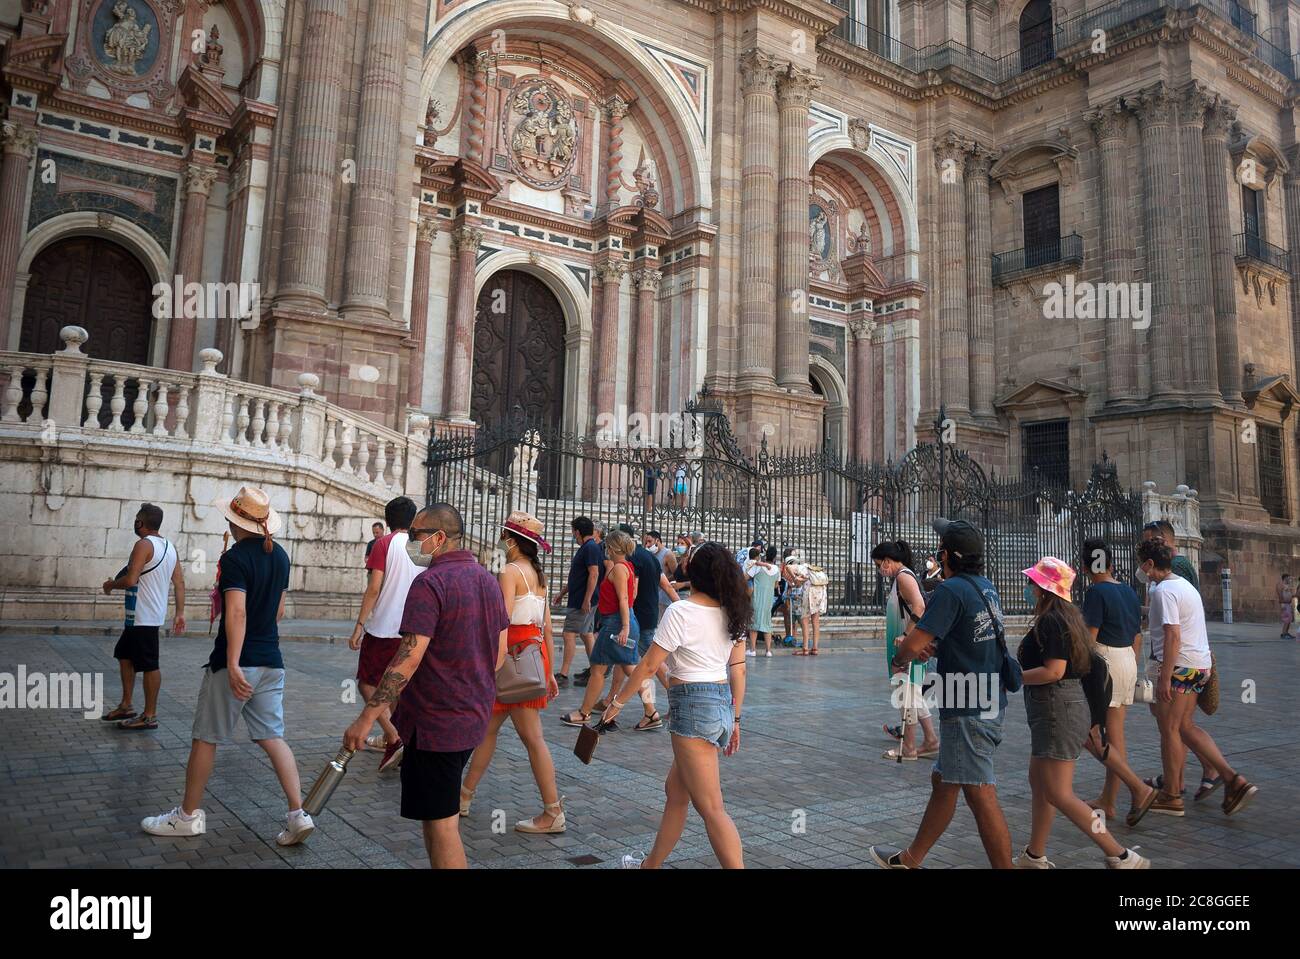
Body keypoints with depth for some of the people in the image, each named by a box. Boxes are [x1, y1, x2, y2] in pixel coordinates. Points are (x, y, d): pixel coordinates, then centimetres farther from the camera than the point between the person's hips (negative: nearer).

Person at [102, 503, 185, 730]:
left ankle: (150, 716, 3)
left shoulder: (144, 545, -15)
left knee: (149, 665, -3)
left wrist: (110, 585, -2)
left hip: (143, 616, -10)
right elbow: (180, 582, 11)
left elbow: (130, 579, -23)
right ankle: (126, 705, 29)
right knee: (124, 655, 21)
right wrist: (180, 613, 13)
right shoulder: (169, 547, 12)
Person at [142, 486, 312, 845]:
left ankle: (188, 815, 23)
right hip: (271, 661, 7)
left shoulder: (235, 557, -14)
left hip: (236, 663, -6)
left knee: (205, 738, 10)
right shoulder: (280, 556, 7)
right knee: (273, 737, 7)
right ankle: (298, 814, 0)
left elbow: (237, 612, -25)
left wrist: (233, 665, -29)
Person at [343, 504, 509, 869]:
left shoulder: (430, 583, -18)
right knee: (444, 813, 22)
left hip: (435, 722, -8)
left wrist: (366, 718, -20)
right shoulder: (487, 579, 8)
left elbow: (409, 658, -24)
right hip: (475, 716, 9)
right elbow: (500, 650, 13)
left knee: (439, 823, 2)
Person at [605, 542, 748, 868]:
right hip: (724, 704, 9)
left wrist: (618, 701, 1)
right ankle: (652, 864, 38)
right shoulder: (731, 613, 5)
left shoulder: (681, 611, -15)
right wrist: (734, 720, 16)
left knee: (712, 808, -3)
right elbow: (738, 671, 8)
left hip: (693, 706, -8)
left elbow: (648, 665, -11)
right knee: (675, 790, 23)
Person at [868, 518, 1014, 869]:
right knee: (942, 781, 19)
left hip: (968, 711, -10)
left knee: (980, 795, -5)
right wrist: (932, 647, 5)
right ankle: (911, 860, 32)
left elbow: (913, 645, -22)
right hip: (989, 703, 10)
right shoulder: (986, 587, 9)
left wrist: (900, 659, 1)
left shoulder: (952, 590, -19)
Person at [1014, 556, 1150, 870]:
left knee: (1059, 794, -6)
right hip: (1059, 708, 11)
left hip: (1057, 710, -11)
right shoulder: (1065, 617, 13)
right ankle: (1035, 856, 26)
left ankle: (1120, 857, 0)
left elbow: (1053, 671, -25)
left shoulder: (1050, 621, -18)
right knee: (1038, 783, 16)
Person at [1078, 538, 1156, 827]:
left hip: (1104, 663, -8)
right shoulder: (1129, 592, 9)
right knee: (1114, 735, 12)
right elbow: (1137, 636, 16)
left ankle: (1139, 789, -7)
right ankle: (1108, 801, 19)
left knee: (1089, 736, -1)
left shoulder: (1096, 593, -14)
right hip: (1128, 662, 8)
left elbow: (1088, 639, -17)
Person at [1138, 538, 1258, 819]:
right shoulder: (1184, 584, 15)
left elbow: (1172, 637, -22)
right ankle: (1232, 779, 6)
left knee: (1169, 729, 2)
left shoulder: (1164, 590, -16)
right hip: (1200, 664, 10)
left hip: (1178, 666, -10)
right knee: (1185, 727, 15)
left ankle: (1171, 796, 11)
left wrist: (1164, 677, -21)